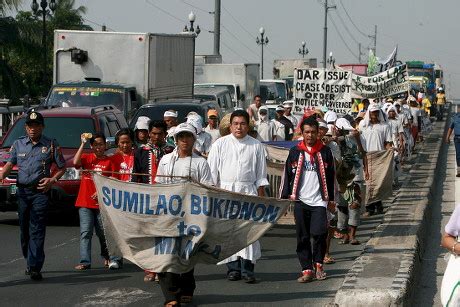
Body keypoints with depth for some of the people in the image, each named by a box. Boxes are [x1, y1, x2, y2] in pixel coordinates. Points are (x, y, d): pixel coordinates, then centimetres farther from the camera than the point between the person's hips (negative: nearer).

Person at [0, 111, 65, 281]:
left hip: (40, 191, -4)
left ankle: (35, 267, -18)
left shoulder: (51, 145, 4)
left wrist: (52, 179, -10)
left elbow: (62, 167, 8)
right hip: (22, 191, 4)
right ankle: (30, 262, 23)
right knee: (24, 229, 8)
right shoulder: (18, 144, 12)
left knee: (37, 230, -13)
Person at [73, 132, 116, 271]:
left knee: (103, 232, 9)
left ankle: (106, 257, 29)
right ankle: (85, 261, -6)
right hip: (85, 202, 1)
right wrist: (83, 144, -13)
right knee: (85, 232, -4)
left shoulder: (109, 161, 3)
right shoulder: (87, 158, 6)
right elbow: (76, 162, -14)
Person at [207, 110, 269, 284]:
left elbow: (261, 174, 11)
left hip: (248, 191, -1)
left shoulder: (256, 146, 8)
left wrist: (261, 196, 7)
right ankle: (233, 268, 9)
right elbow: (212, 171, 8)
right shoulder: (220, 144, 7)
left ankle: (247, 269, -7)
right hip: (225, 190, 1)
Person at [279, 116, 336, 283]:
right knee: (303, 237, 1)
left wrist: (331, 199, 13)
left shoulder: (325, 152, 6)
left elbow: (331, 176, 13)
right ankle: (307, 270, 7)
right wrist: (284, 197, 5)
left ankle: (318, 264, 9)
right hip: (300, 200, 1)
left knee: (319, 233, -13)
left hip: (319, 200, -1)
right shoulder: (295, 152, 6)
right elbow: (287, 175, 9)